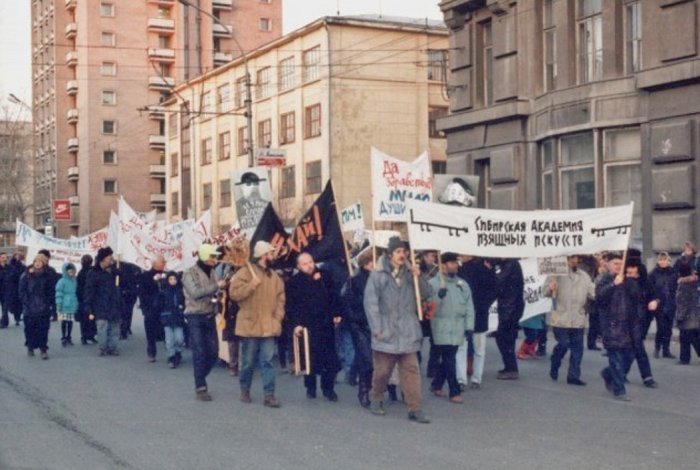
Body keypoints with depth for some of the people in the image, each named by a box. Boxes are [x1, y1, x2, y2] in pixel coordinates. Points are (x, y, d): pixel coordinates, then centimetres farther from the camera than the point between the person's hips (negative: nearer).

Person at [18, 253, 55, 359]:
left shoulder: (48, 276, 4)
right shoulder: (27, 275, 1)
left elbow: (51, 291, 5)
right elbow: (22, 290, 2)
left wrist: (52, 305, 0)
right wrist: (25, 302, -7)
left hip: (44, 307, 0)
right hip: (29, 308, 0)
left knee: (43, 328, -4)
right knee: (30, 328, 6)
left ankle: (43, 349, 0)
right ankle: (30, 347, 22)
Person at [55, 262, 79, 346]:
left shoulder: (74, 280, 10)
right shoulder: (62, 281, -7)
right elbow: (59, 294, -8)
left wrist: (76, 304, 14)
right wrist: (59, 306, -12)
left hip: (72, 305, 5)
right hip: (64, 306, -5)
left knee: (70, 322, 7)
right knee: (64, 322, 0)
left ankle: (68, 338, 18)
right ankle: (63, 338, 9)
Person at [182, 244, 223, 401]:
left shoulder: (212, 273, 12)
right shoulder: (190, 273, -7)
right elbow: (196, 293, -21)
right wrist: (216, 285, -25)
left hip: (210, 316, 6)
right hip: (195, 317, -6)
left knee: (213, 353, 4)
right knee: (199, 353, -6)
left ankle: (200, 380, 24)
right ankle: (200, 388, 0)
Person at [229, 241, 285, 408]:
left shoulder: (275, 277, 12)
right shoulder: (245, 273, -5)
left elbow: (280, 299, 11)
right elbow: (234, 293, -12)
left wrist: (278, 319, 0)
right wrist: (251, 285, -20)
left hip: (268, 327, 4)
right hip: (250, 325, -4)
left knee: (267, 361, -2)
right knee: (248, 361, 5)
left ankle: (269, 395, -2)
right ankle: (245, 391, 22)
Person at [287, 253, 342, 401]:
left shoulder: (324, 277, 10)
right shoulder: (293, 283, -1)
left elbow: (333, 297, 16)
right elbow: (291, 307, -4)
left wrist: (336, 314, 8)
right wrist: (296, 324, -13)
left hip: (326, 324, 3)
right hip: (307, 326, -3)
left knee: (330, 357, 1)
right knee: (310, 358, 1)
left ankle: (328, 388, 11)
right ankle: (310, 388, 17)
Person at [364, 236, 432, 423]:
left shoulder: (410, 274, 8)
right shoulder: (377, 275, -4)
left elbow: (428, 294, 7)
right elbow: (370, 303, -6)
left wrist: (419, 277, -10)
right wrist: (376, 328, -11)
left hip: (408, 332, 3)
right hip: (386, 332, -3)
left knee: (411, 370, -2)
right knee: (382, 370, 7)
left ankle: (414, 409, -1)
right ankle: (376, 400, 30)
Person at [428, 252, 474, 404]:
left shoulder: (462, 284, 14)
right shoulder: (434, 283, -3)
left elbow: (469, 306, 13)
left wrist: (469, 326, 6)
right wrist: (439, 296, -26)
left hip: (458, 328, 5)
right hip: (442, 327, -5)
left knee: (447, 358, 10)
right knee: (448, 359, -7)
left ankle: (436, 385, 27)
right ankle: (454, 392, -3)